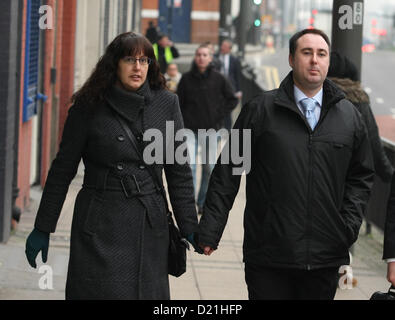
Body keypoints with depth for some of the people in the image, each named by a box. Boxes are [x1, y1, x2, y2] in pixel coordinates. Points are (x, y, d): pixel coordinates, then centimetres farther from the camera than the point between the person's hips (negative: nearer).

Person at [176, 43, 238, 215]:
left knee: (209, 167, 6)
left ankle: (203, 202, 21)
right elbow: (179, 103, 8)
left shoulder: (218, 79, 1)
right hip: (190, 129, -1)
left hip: (210, 129, 1)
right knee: (189, 164, -14)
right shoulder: (186, 78, 1)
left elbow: (232, 100, 8)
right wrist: (181, 122, 0)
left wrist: (219, 114, -2)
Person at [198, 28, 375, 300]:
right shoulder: (260, 110, 2)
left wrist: (349, 224, 2)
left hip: (326, 257, 3)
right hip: (268, 255, -2)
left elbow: (362, 176, 17)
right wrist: (210, 230, -1)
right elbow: (228, 172, 3)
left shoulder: (349, 116, 10)